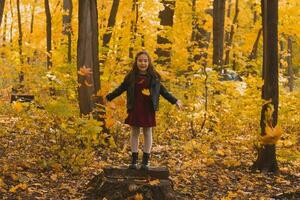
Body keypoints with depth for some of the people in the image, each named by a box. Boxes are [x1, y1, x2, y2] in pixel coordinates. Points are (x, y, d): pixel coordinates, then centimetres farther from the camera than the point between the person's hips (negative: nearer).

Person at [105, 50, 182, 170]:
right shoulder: (131, 76, 2)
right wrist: (108, 97, 9)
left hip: (148, 110, 0)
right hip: (134, 109, 0)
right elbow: (121, 89, 9)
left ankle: (145, 161, 12)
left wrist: (175, 101, 9)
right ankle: (134, 160, 13)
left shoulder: (153, 77, 2)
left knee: (147, 133, 5)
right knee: (134, 133, 6)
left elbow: (162, 90, 9)